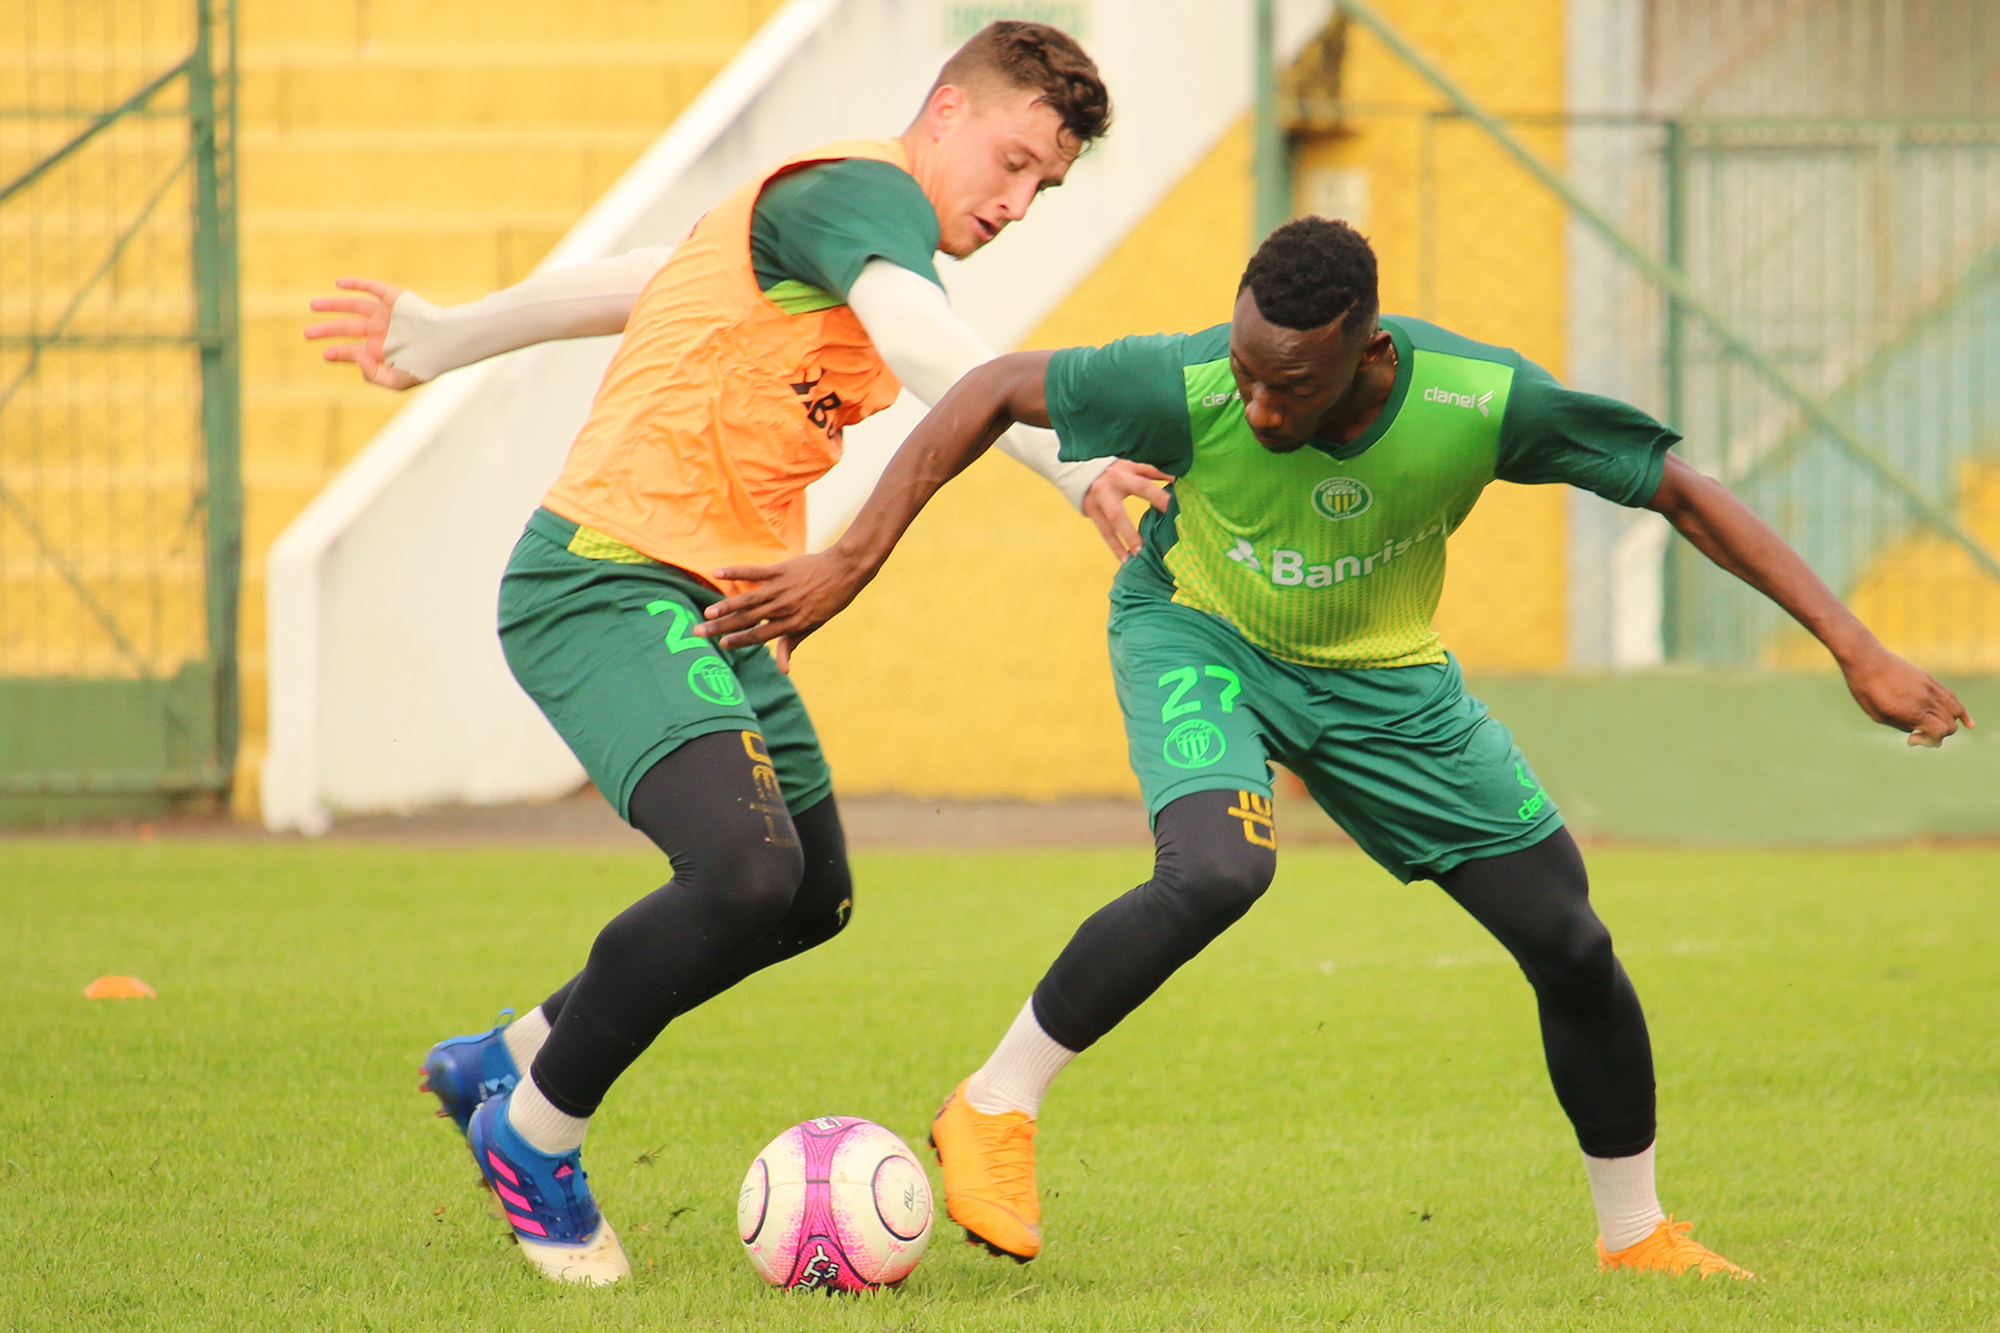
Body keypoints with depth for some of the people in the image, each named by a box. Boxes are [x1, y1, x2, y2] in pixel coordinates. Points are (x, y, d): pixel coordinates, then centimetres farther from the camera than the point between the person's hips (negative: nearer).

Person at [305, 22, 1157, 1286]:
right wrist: (1075, 467, -45)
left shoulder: (811, 216, 19)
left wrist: (447, 339, 39)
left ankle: (502, 1063, 34)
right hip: (609, 579, -11)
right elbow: (926, 345, -33)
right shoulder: (865, 191, -12)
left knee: (813, 898, 19)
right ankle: (537, 1131, -5)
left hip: (712, 609, 11)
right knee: (745, 868, -28)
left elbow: (635, 283, 30)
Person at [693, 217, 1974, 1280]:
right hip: (1198, 637, -3)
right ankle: (995, 1111, -14)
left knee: (1569, 940, 0)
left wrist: (1859, 651, -22)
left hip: (1382, 676, 3)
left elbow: (1683, 491, -20)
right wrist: (852, 560, -19)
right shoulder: (1189, 387, -34)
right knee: (1218, 868, -33)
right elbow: (999, 389, -18)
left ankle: (1638, 1233, 23)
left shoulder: (1483, 403, -31)